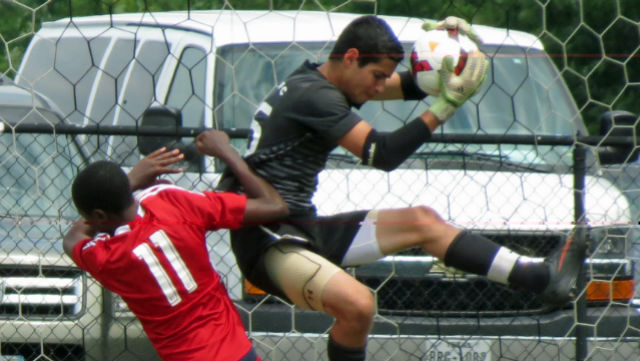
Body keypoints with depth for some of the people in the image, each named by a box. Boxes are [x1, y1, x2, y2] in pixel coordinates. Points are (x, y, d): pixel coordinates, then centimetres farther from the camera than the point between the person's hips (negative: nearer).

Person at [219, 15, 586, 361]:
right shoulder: (312, 96, -19)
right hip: (268, 243, -11)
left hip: (305, 231, 11)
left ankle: (541, 277, 12)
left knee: (422, 221, 12)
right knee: (358, 304, -33)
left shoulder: (321, 81, 12)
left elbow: (409, 86, 18)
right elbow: (382, 154, -24)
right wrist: (446, 104, -26)